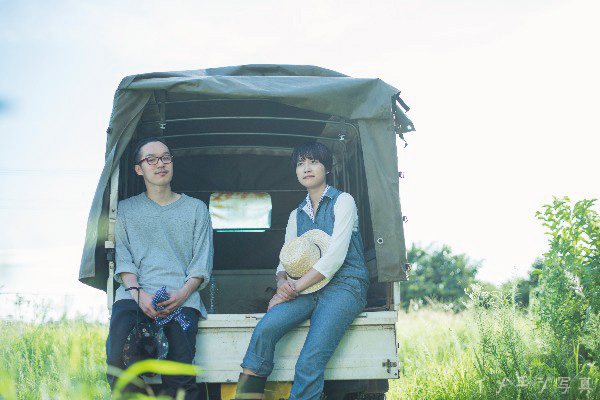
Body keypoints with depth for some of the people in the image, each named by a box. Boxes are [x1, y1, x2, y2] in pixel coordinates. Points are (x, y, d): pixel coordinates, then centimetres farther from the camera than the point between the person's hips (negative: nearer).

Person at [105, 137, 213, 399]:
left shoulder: (195, 209, 19)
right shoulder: (126, 209, 21)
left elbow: (202, 263, 11)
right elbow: (123, 260, 10)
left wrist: (182, 294, -8)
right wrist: (138, 293, -9)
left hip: (182, 298, -1)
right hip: (136, 295, 1)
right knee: (119, 358, -28)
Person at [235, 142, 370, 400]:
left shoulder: (342, 201, 4)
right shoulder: (296, 215, 22)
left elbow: (335, 255, -8)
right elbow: (284, 261, 18)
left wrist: (297, 286, -13)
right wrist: (282, 283, -7)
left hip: (344, 285, -5)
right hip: (308, 290, 5)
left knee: (309, 365, -27)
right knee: (265, 328, -27)